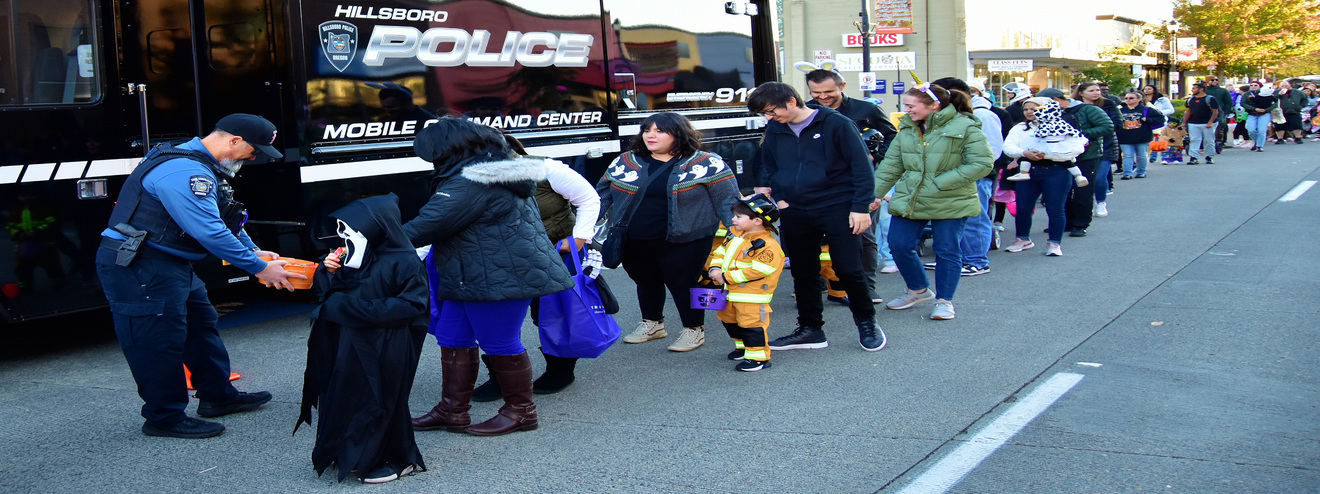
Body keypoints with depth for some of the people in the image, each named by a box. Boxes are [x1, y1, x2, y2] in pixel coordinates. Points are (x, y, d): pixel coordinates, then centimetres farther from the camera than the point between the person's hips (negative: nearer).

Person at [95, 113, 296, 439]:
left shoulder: (203, 168, 13)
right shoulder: (185, 172, -24)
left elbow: (222, 219, 23)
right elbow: (210, 232, -27)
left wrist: (254, 252, 14)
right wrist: (259, 268, -21)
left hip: (168, 265, 12)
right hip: (136, 267, -12)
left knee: (201, 323, 17)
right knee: (161, 340, -6)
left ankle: (218, 396, 28)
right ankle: (165, 418, 5)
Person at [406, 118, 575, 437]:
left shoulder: (470, 183, -18)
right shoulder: (496, 173, 17)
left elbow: (431, 224, -21)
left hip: (498, 276, -11)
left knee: (499, 343, 0)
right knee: (452, 338, 12)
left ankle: (521, 411, 15)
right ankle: (452, 411, 19)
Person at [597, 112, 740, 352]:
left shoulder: (705, 164, -5)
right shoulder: (626, 162, 6)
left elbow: (728, 201, -5)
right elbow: (601, 195, 14)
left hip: (682, 243, -4)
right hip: (633, 244, 5)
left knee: (683, 284, 3)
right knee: (646, 283, 18)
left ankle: (694, 330, 25)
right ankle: (652, 324, 41)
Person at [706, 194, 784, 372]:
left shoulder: (767, 244, -21)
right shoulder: (734, 235, 8)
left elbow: (757, 270, -27)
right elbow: (720, 252, 14)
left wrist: (727, 277, -24)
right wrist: (714, 268, -8)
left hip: (753, 297, -10)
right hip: (730, 292, 10)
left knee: (751, 324, -10)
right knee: (729, 320, 22)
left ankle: (758, 356, 2)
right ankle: (743, 346, 41)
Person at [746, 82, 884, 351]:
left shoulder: (836, 124, -10)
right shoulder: (774, 130, 6)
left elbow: (861, 166, -9)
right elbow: (769, 167, 20)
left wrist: (861, 207, -14)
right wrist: (778, 197, 6)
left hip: (837, 208, -5)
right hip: (794, 212, 5)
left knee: (848, 269, -3)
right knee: (803, 272, 11)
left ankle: (866, 322, 18)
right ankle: (810, 329, 23)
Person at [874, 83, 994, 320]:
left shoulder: (965, 127, -12)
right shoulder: (907, 129, 7)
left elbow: (982, 164, -17)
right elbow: (891, 165, 10)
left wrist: (940, 183, -19)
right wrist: (873, 193, -2)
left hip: (951, 203, -5)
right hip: (909, 200, 5)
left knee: (947, 252, 2)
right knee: (899, 245, 3)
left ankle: (944, 301, 19)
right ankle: (918, 290, 26)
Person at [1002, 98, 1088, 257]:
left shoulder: (1062, 128, 3)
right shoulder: (1020, 128, 15)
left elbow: (1077, 148, -11)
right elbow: (1008, 147, 2)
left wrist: (1046, 154, -17)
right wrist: (1024, 153, -19)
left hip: (1056, 171, -3)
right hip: (1028, 171, 4)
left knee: (1055, 209, -4)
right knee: (1022, 208, 3)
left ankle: (1054, 243, 7)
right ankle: (1023, 239, 22)